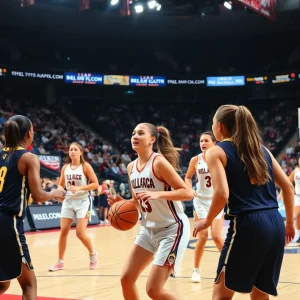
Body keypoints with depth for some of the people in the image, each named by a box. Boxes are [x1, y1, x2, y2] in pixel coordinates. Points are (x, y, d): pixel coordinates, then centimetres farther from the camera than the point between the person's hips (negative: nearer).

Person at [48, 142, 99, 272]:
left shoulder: (85, 166, -7)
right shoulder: (65, 168, 6)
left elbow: (95, 184, -11)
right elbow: (61, 185, 15)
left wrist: (79, 188, -22)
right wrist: (60, 191, -9)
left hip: (83, 201, -4)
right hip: (68, 201, 4)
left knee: (80, 233, -9)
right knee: (63, 231, -1)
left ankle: (93, 253, 18)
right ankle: (60, 262, 9)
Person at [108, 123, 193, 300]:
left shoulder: (159, 162, -18)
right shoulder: (131, 167, 5)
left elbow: (187, 192, -21)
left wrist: (157, 194, -33)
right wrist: (122, 203, -4)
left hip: (172, 229, -8)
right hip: (149, 229, 8)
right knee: (126, 279, 6)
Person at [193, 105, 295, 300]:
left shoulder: (216, 152, 0)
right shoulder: (261, 148, 17)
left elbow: (222, 194, -14)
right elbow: (288, 187, 14)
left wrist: (207, 221, 2)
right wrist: (290, 223, 22)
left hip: (248, 225, -6)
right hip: (276, 224, 6)